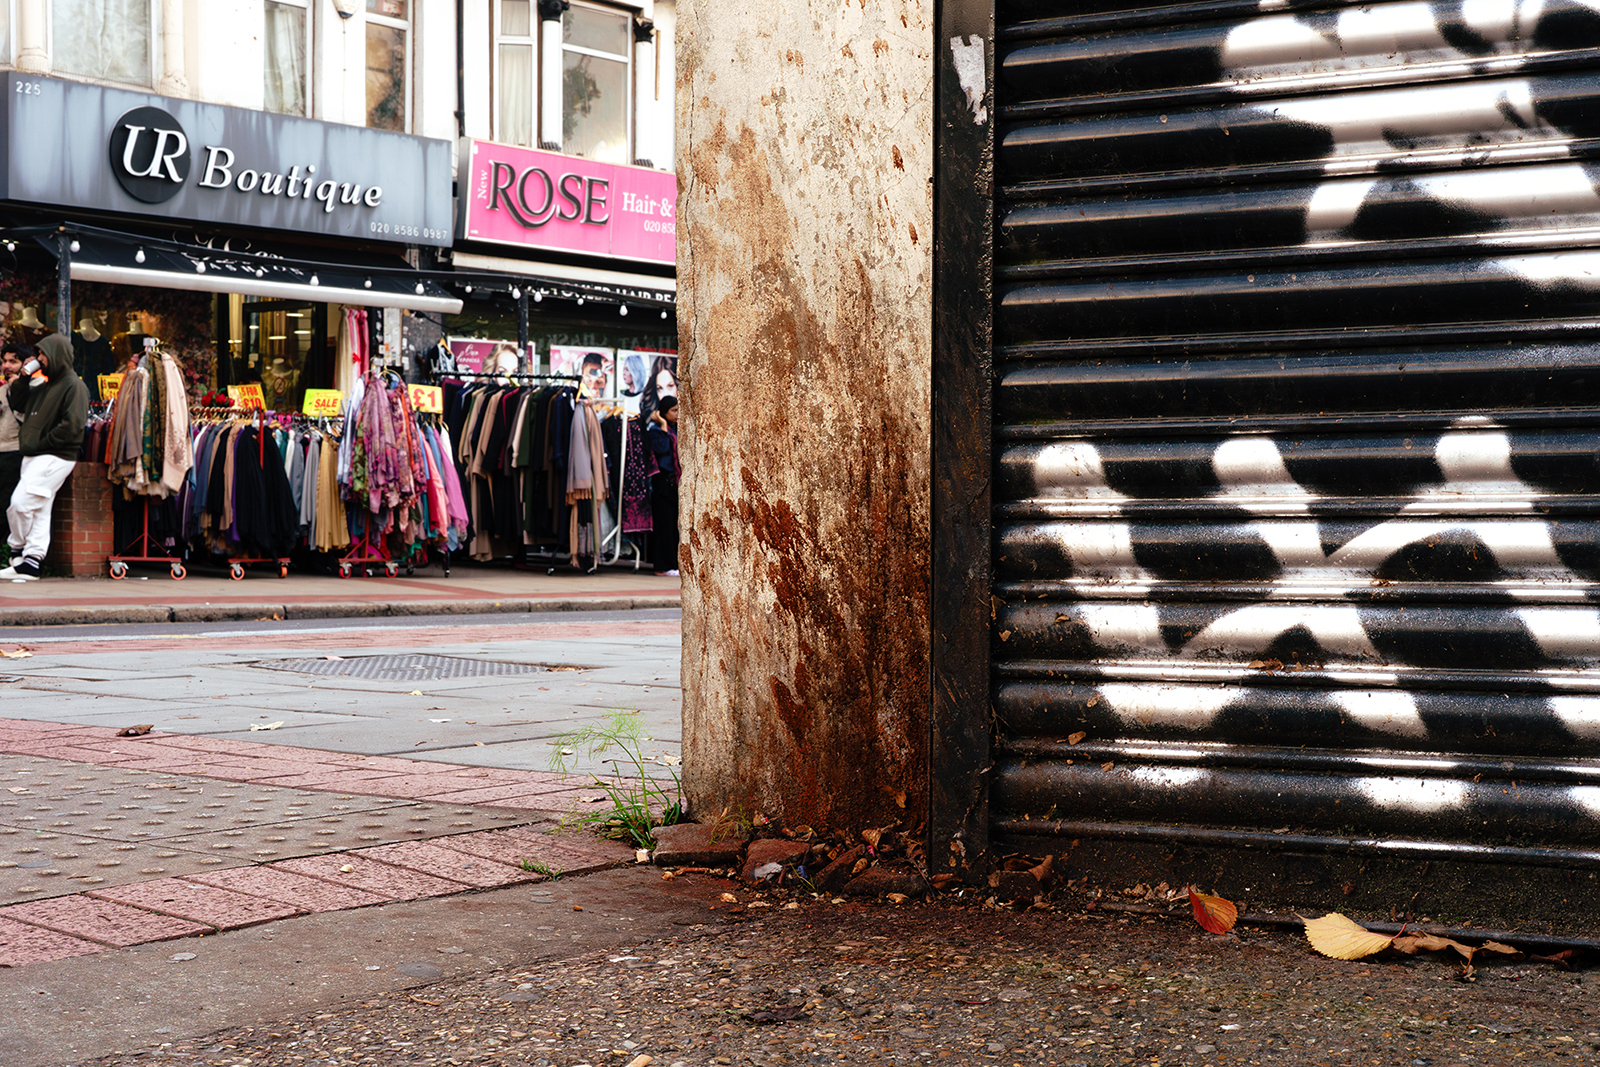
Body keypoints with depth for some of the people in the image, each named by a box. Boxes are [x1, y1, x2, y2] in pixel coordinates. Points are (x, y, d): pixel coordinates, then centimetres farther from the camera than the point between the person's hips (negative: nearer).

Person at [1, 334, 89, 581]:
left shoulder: (73, 386, -10)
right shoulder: (45, 384, 18)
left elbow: (72, 426, -19)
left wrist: (40, 444, -15)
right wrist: (23, 378, 6)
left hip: (55, 458, -9)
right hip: (35, 457, 9)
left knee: (20, 503, -13)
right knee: (38, 510, 7)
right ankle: (31, 562, 7)